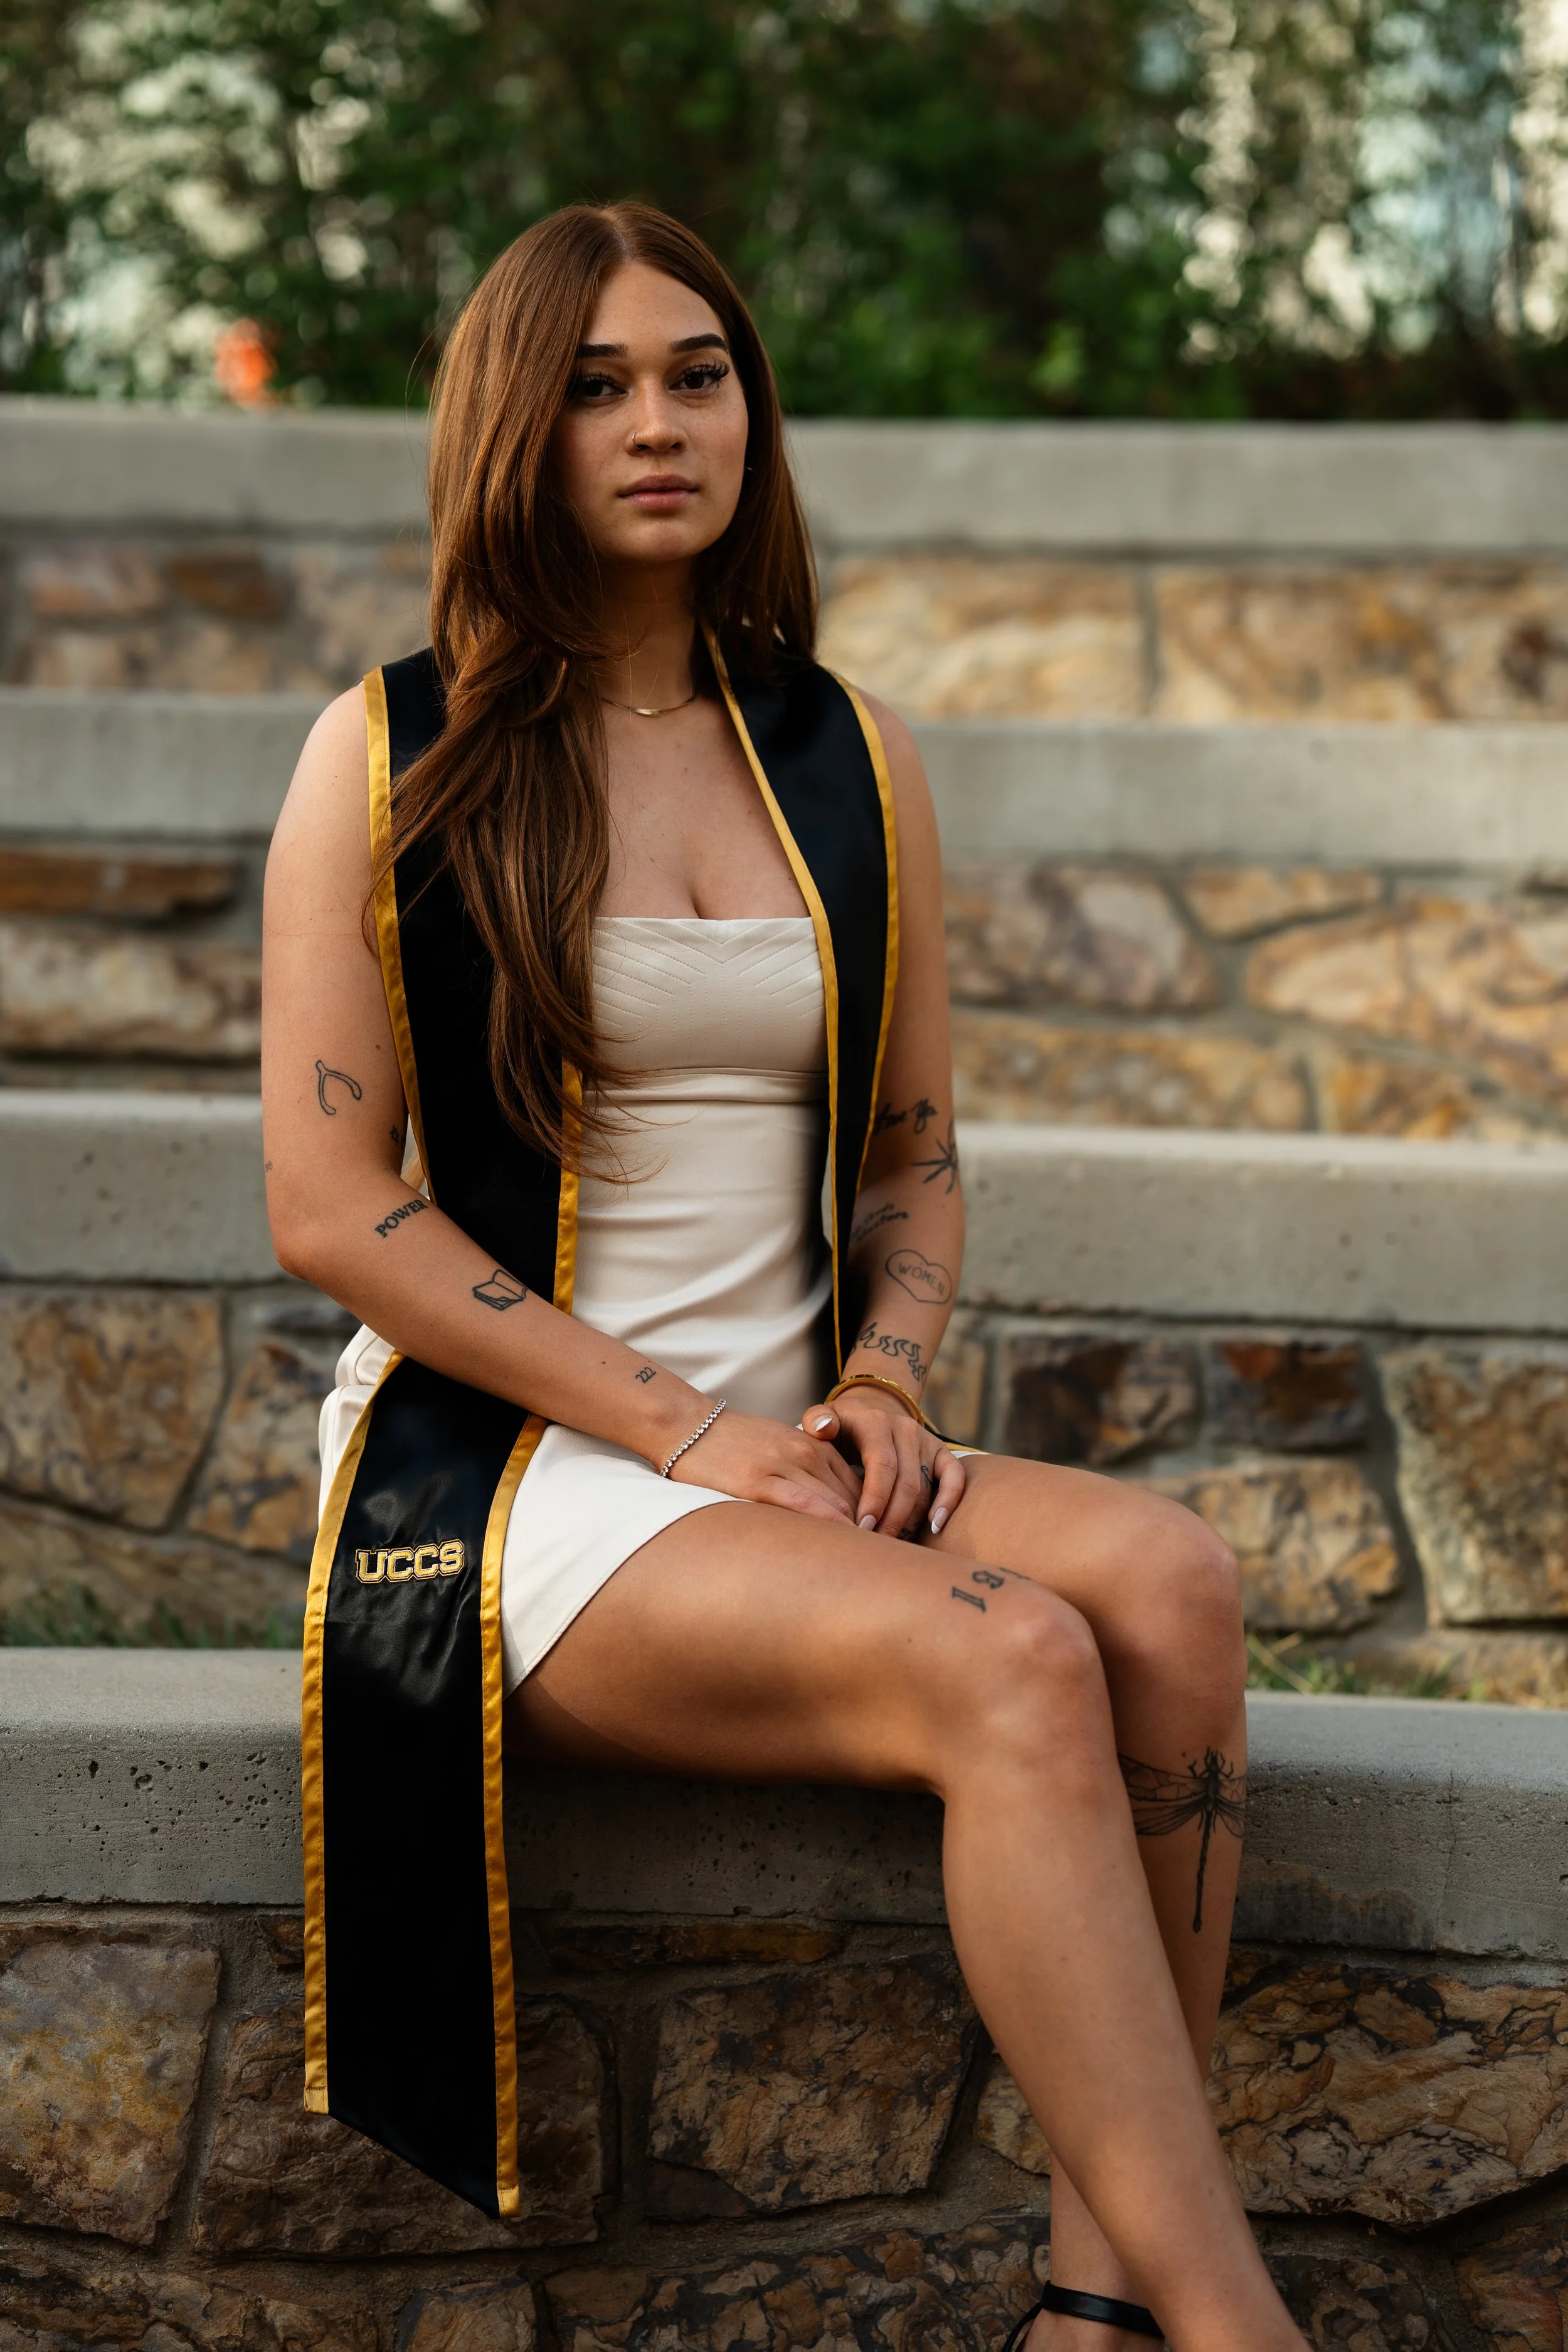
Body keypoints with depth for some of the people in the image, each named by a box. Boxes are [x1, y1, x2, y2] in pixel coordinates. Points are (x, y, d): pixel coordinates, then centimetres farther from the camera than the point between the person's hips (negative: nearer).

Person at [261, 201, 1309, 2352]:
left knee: (1167, 1574, -26)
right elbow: (332, 1206, -7)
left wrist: (881, 1388, -3)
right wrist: (686, 1432, -13)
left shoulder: (852, 763, 12)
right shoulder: (392, 761, -1)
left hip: (792, 1458, 5)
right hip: (495, 1471, -4)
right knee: (1010, 1663, -30)